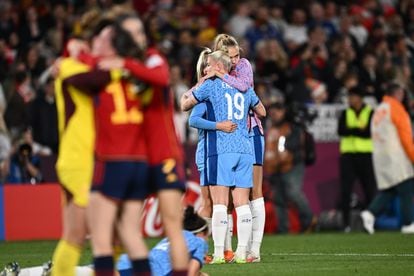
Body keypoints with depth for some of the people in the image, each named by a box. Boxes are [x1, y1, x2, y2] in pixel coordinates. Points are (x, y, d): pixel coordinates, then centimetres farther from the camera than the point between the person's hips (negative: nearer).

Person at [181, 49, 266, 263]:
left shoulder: (211, 86, 0)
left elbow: (185, 105, 9)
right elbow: (262, 112, 28)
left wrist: (188, 92, 29)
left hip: (220, 150, -4)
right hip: (244, 149, 5)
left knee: (219, 203, -6)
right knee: (242, 203, 3)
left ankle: (218, 253, -10)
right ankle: (241, 252, 1)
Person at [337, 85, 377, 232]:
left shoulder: (371, 113, 3)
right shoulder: (345, 114, 12)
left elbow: (370, 132, -11)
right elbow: (341, 131, -4)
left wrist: (351, 131, -10)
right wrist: (359, 129, -12)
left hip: (366, 155, -2)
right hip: (348, 154, 2)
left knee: (370, 189, -1)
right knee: (345, 189, -5)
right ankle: (346, 223, -2)